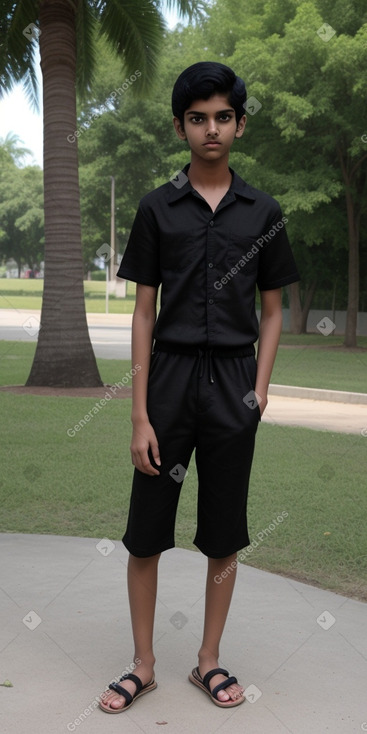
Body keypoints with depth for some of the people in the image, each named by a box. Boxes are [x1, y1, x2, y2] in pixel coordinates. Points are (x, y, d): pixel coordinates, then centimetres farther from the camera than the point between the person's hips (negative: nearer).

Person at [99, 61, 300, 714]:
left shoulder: (263, 213, 5)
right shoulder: (157, 209, 3)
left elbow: (272, 312, 10)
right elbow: (144, 313, 1)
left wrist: (259, 390, -5)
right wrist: (140, 416, -5)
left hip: (233, 381, 1)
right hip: (170, 374, 0)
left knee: (224, 536, 9)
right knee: (145, 533, 3)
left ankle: (208, 661, 26)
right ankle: (143, 665, 20)